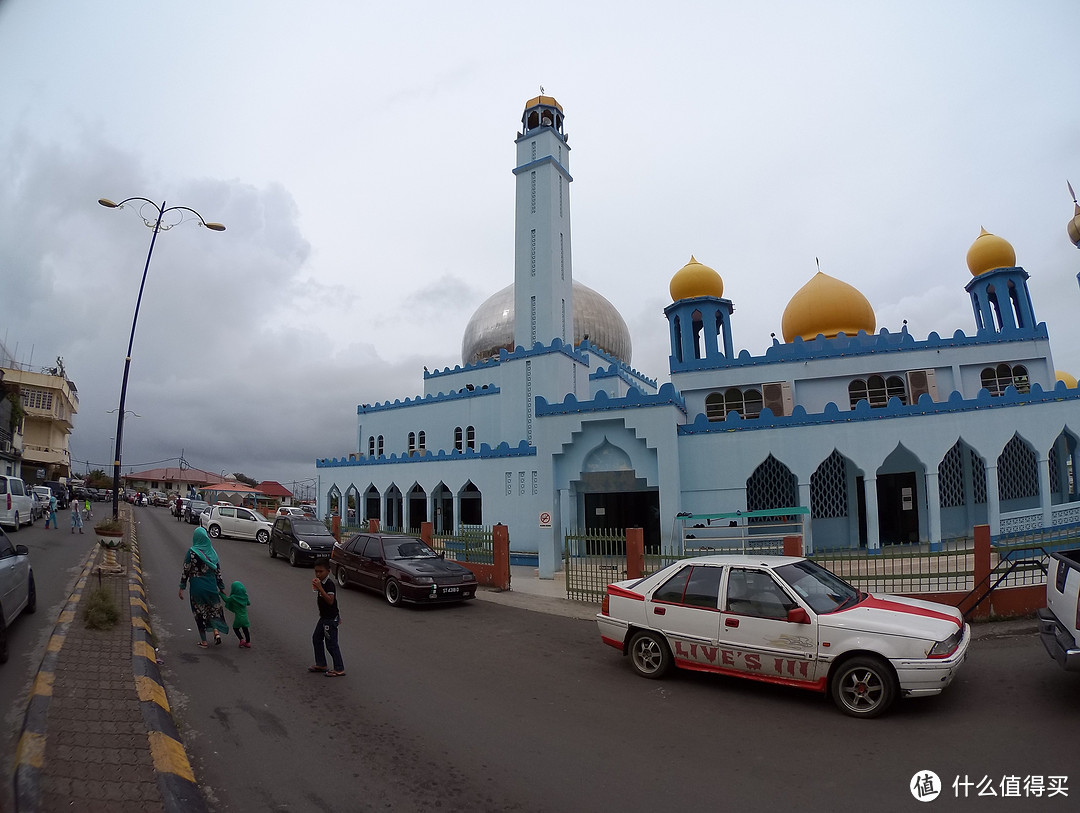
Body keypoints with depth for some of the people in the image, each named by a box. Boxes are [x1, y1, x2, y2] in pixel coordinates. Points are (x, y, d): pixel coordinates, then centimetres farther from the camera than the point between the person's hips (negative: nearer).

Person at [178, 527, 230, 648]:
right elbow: (218, 570, 3)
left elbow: (186, 570, -10)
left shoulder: (191, 552, -10)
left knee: (200, 611, 9)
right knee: (214, 608, 19)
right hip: (211, 584, 3)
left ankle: (203, 641, 14)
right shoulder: (212, 551, 0)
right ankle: (216, 631, 0)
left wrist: (182, 588, 0)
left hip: (197, 586, -3)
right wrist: (221, 587, 10)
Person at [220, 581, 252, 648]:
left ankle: (242, 639, 7)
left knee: (235, 628, 18)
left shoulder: (233, 598, -17)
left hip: (238, 617, -4)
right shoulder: (245, 596, -3)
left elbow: (226, 600, 2)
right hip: (245, 616, 4)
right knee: (245, 629, 14)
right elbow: (248, 603, 11)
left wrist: (221, 593, 14)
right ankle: (248, 642, 18)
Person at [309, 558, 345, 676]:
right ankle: (321, 664, 32)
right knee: (316, 638, 19)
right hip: (324, 617, 10)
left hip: (331, 619, -10)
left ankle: (339, 669, 5)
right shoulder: (322, 582, 7)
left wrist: (319, 588, -38)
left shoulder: (329, 584, -22)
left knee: (331, 643, -4)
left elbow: (330, 601, -34)